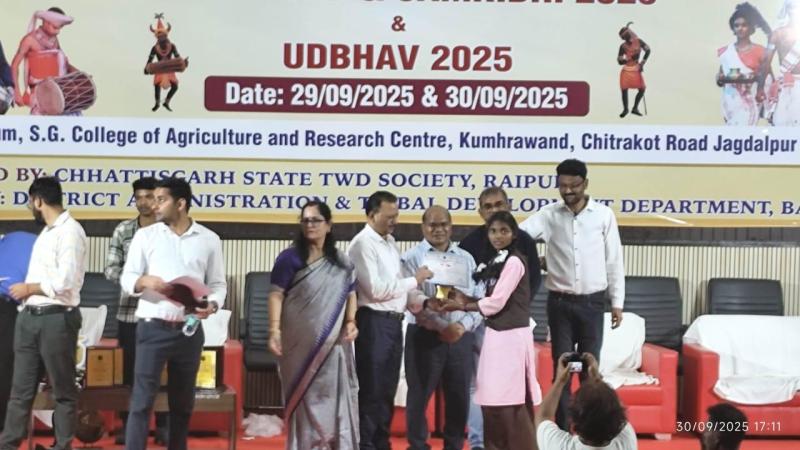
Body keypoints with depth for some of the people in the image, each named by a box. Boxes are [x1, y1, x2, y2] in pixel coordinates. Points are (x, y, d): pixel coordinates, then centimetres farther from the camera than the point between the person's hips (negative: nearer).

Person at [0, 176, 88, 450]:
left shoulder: (70, 230, -12)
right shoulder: (47, 231, 15)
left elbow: (65, 281, -19)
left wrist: (27, 288, -8)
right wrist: (24, 291, 11)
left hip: (57, 318, -8)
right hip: (29, 317, 9)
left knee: (63, 390, 4)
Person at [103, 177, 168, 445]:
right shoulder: (123, 230, 5)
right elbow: (110, 269, 1)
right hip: (129, 312, 2)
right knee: (128, 369, 8)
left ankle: (163, 425, 16)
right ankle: (127, 424, 19)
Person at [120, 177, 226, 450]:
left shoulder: (209, 239, 5)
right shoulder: (145, 235, 3)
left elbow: (218, 283, 8)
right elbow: (126, 279, 3)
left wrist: (212, 305, -13)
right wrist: (145, 281, -19)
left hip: (190, 330, 2)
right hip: (153, 328, -1)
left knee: (182, 402, 12)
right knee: (142, 400, -4)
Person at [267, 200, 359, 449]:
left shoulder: (340, 261, 10)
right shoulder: (290, 258, -2)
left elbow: (350, 294, 15)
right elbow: (276, 295, -7)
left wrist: (350, 322, -2)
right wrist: (275, 330, -16)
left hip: (333, 343, 3)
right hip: (301, 341, -3)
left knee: (335, 393, 5)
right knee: (305, 395, 2)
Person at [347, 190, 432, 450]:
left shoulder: (390, 242, 15)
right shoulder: (363, 244, -12)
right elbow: (376, 289, -19)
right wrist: (414, 280, -13)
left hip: (393, 322, 8)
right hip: (374, 323, -8)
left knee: (387, 389, 15)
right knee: (371, 390, 0)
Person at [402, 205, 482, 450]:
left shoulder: (466, 258, 12)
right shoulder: (413, 257, -1)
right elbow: (414, 301, -11)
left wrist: (463, 325, -8)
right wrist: (443, 327, -16)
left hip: (461, 337, 4)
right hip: (425, 336, -3)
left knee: (459, 396, 9)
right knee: (420, 395, 3)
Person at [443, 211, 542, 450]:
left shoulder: (514, 261, -12)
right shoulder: (497, 261, 15)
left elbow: (496, 303, -15)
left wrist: (461, 307, -4)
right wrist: (464, 298, 0)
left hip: (512, 336, -8)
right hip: (495, 335, 8)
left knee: (512, 401, -5)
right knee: (492, 399, 10)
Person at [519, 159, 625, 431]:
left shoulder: (604, 215, -2)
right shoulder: (549, 215, -1)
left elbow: (614, 260, 3)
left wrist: (617, 302, 1)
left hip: (592, 303, 0)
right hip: (560, 303, 0)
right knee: (561, 368, 5)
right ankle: (562, 431, 14)